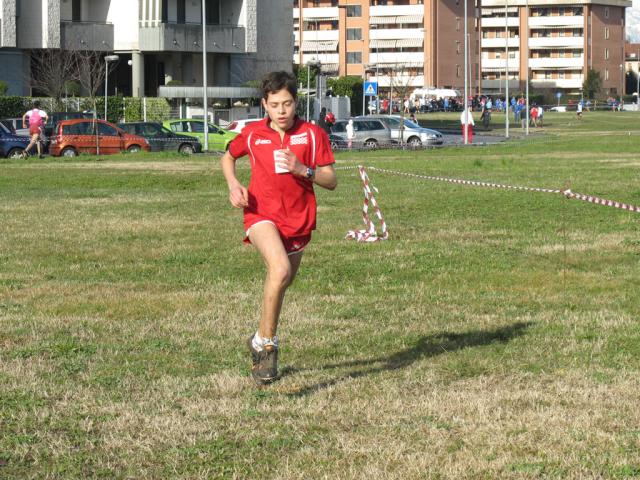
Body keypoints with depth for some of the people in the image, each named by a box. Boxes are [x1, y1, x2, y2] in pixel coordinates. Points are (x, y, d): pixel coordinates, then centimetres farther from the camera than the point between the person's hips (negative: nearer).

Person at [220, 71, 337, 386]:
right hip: (262, 215, -3)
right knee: (280, 269, -30)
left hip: (298, 221, 3)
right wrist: (233, 185, 2)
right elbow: (228, 157, 21)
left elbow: (331, 181, 0)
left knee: (280, 284, 16)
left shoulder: (313, 134, 0)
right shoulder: (252, 134, 2)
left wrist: (303, 170, -18)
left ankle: (262, 343, 40)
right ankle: (266, 342, -21)